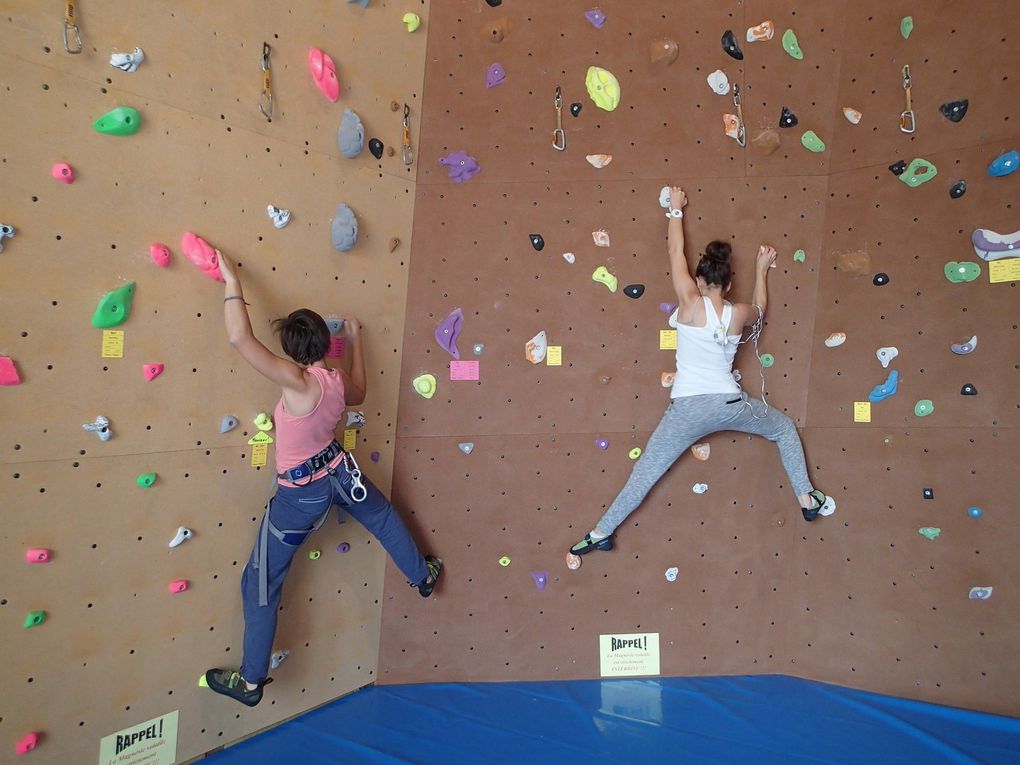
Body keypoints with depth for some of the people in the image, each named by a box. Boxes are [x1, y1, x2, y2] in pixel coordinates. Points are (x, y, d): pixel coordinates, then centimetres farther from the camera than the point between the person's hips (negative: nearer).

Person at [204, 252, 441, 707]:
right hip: (338, 471, 6)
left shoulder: (298, 380, -29)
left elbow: (240, 337, -38)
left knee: (261, 582, 10)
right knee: (382, 516, 35)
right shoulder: (337, 380, -8)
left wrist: (232, 282, -26)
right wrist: (355, 340, 22)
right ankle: (423, 576, 55)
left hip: (300, 493, -6)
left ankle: (250, 681, 23)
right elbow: (358, 393, 18)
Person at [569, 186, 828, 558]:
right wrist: (762, 270, 42)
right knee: (786, 429, 31)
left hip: (689, 408, -2)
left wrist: (675, 209, 19)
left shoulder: (691, 303, -6)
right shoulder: (739, 313, 3)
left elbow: (676, 252, 6)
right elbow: (760, 308, 30)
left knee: (645, 473, 5)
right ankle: (807, 499, 32)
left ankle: (602, 533, 11)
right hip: (730, 403, 3)